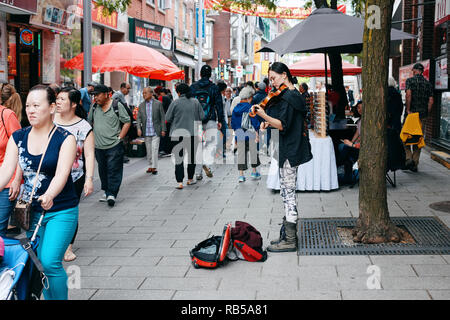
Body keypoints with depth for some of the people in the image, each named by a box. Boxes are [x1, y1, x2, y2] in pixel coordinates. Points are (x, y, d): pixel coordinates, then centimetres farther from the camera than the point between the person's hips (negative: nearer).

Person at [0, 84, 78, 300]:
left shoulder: (65, 138, -9)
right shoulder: (18, 137, 5)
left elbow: (62, 173, -21)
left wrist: (49, 196, -40)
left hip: (61, 211, -5)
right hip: (30, 210, 5)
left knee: (50, 262, -15)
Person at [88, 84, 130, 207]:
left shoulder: (117, 106, -4)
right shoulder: (94, 107, 9)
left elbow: (127, 122, -2)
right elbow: (89, 122, 21)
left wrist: (119, 137, -8)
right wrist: (92, 137, 11)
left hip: (114, 146, -5)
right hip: (98, 146, 5)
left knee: (113, 170, -6)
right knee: (102, 170, 13)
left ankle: (112, 194, -7)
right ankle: (106, 191, 25)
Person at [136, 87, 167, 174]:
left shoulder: (158, 104, -2)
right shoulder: (141, 105, 9)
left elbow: (162, 117, 0)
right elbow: (139, 118, 8)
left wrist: (163, 129, -4)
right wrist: (139, 128, -7)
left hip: (156, 131, -4)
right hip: (146, 132, 4)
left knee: (154, 149, -9)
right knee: (148, 150, 10)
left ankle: (154, 167, -6)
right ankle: (150, 166, 19)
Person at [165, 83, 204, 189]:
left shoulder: (175, 103, -7)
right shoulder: (195, 102, 1)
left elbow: (167, 118, -4)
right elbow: (202, 117, 3)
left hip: (178, 133, -2)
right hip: (193, 133, 2)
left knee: (178, 157, 2)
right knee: (192, 156, 17)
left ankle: (179, 182, -6)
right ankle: (190, 179, 27)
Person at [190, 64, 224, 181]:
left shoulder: (193, 87, 5)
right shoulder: (214, 87, -1)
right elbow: (219, 104, -1)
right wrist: (220, 120, 5)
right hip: (210, 121, -2)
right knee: (211, 143, 5)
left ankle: (198, 172, 8)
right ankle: (207, 163, -21)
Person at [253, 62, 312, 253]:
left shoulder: (287, 97, -15)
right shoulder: (294, 95, 16)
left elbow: (283, 126, -23)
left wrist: (264, 116, -32)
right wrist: (269, 123, 7)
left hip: (289, 152, -11)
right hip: (292, 149, 11)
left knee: (288, 193, -7)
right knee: (287, 193, 15)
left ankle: (290, 241, -2)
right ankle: (290, 235, 24)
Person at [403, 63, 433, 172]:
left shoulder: (410, 80, -3)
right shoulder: (428, 83, 9)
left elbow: (408, 95, -17)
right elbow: (431, 101, 4)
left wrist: (408, 110, -14)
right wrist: (427, 113, 10)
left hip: (411, 113, -3)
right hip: (422, 115, 3)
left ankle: (409, 158, -9)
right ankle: (415, 164, 10)